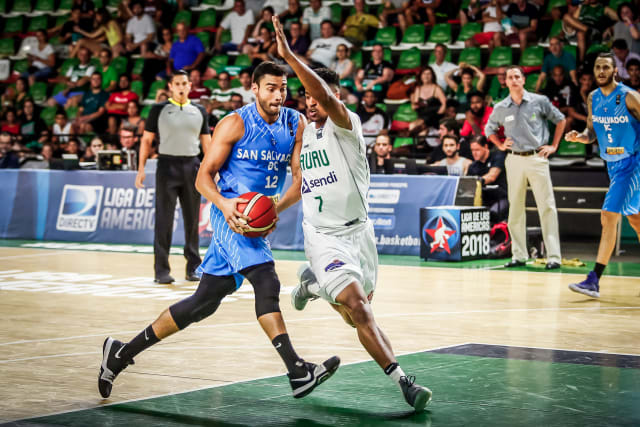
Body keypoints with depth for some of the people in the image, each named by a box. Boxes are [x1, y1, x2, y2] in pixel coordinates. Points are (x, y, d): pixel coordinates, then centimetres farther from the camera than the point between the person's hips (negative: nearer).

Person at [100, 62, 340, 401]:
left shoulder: (296, 125, 5)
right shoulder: (235, 124, -8)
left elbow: (302, 180, 0)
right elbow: (204, 176, -7)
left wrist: (277, 207, -19)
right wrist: (223, 204, -27)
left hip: (260, 219, 6)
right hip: (231, 214, -6)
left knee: (204, 302, 9)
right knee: (266, 281, -26)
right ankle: (297, 371, -32)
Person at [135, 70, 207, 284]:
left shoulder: (199, 112, 11)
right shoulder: (159, 110, 3)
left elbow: (207, 142, 13)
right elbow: (147, 139, 4)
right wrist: (141, 168, -5)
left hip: (192, 166, 3)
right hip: (168, 165, -3)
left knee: (192, 219, 6)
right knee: (164, 220, -4)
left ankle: (193, 267, 14)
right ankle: (162, 270, -1)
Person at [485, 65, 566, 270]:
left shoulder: (539, 101, 0)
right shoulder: (500, 108, 7)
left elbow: (560, 119, 12)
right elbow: (489, 129, 23)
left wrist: (553, 146, 6)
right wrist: (500, 145, 8)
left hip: (537, 158, -3)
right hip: (514, 159, 3)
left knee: (547, 206, -6)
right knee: (515, 208, 4)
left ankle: (553, 256, -7)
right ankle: (519, 255, 11)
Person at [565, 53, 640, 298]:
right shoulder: (593, 98, 6)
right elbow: (592, 133, 14)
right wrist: (579, 137, -6)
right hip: (611, 163, 7)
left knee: (609, 217, -14)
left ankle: (594, 280, -11)